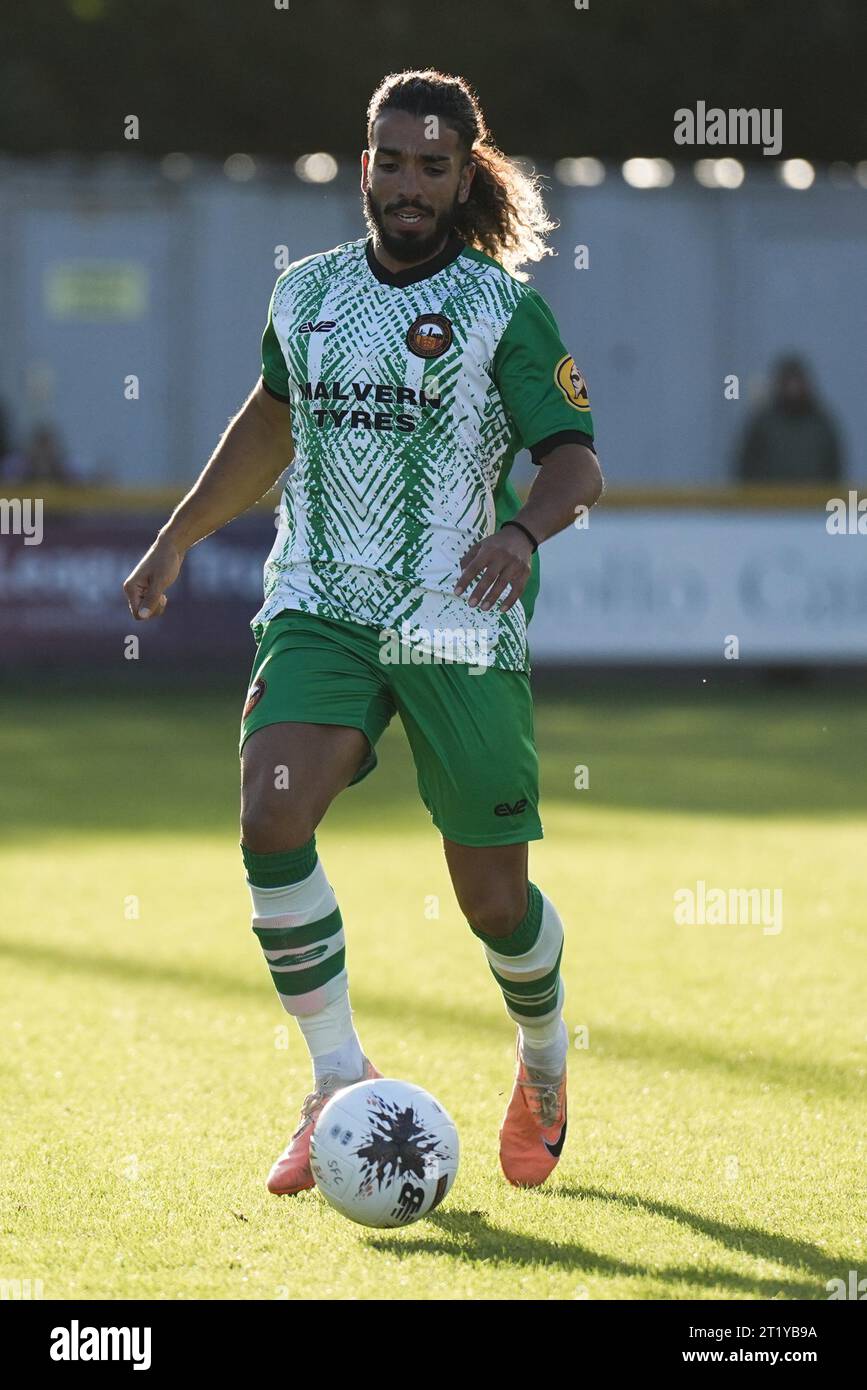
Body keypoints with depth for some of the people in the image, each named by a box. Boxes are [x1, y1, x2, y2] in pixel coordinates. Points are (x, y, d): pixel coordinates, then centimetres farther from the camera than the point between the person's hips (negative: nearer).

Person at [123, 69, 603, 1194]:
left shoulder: (505, 308, -4)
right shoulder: (307, 293, 9)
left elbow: (576, 461, -10)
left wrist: (521, 530, -31)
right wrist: (177, 539, 30)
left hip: (460, 626, -3)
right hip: (319, 607, 3)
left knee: (492, 895, 2)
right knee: (271, 820, -21)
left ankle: (545, 1067, 34)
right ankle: (340, 1085, -9)